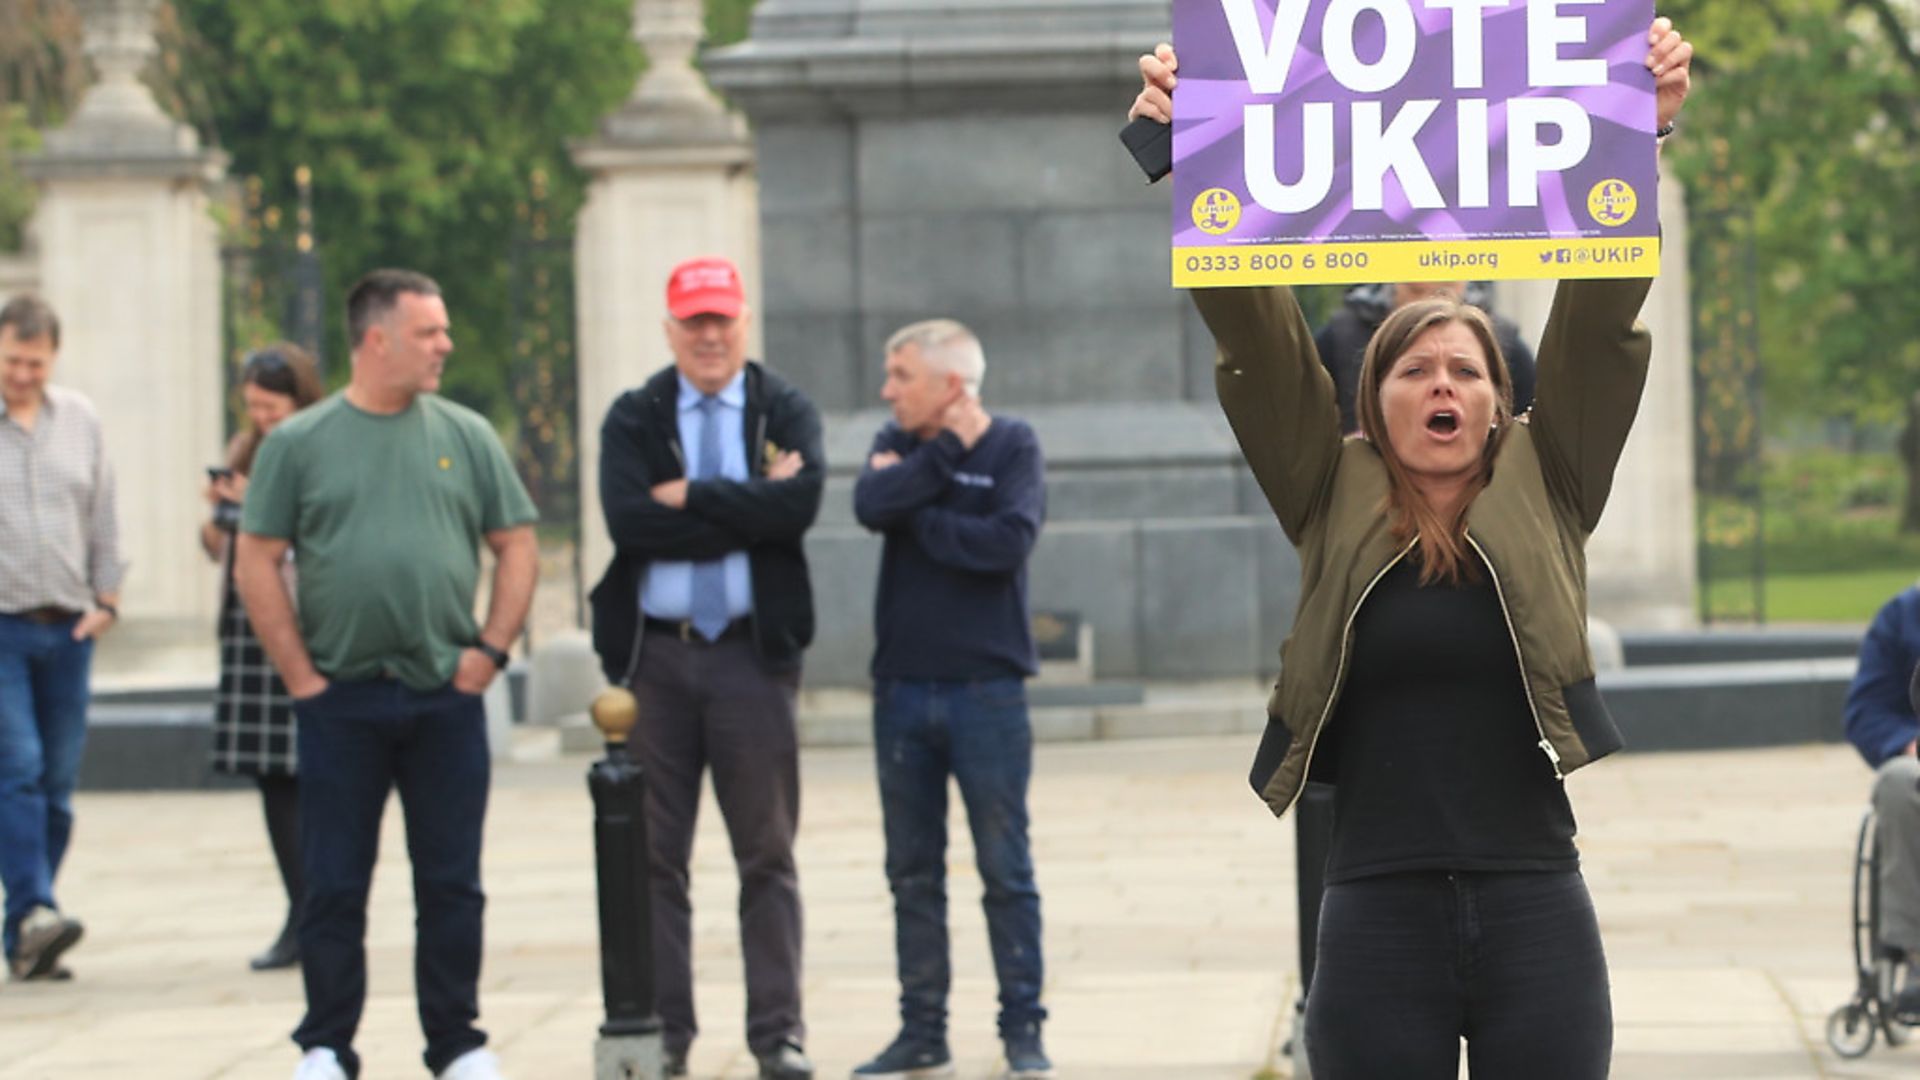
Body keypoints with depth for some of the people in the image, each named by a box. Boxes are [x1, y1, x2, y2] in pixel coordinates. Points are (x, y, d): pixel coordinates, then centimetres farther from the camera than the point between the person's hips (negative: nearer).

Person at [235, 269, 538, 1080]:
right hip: (342, 701, -1)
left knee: (451, 883, 6)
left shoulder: (466, 436, 7)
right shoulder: (299, 443, 1)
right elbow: (256, 563, 0)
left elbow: (516, 547, 9)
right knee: (335, 885, 3)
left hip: (447, 699, 2)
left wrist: (490, 650, -1)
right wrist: (300, 675, -4)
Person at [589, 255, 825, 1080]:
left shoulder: (786, 411, 7)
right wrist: (747, 511, -11)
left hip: (752, 651, -1)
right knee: (654, 856, 3)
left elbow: (800, 504, -12)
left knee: (767, 856, 2)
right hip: (655, 652, 1)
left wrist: (691, 497, -11)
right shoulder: (633, 419, 7)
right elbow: (628, 520, -11)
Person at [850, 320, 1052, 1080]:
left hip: (985, 689, -4)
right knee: (913, 872, 8)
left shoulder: (1012, 446, -3)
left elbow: (1010, 538, -19)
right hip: (902, 689, 4)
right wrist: (947, 449, -13)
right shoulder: (898, 445, 8)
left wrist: (920, 517, -10)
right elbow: (871, 505, -12)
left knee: (1006, 871, -1)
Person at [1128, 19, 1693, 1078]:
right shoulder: (1333, 500, 7)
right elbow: (1255, 333, -2)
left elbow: (1597, 319, -2)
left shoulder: (1543, 493, 7)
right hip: (1378, 917, 0)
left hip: (1536, 909, 0)